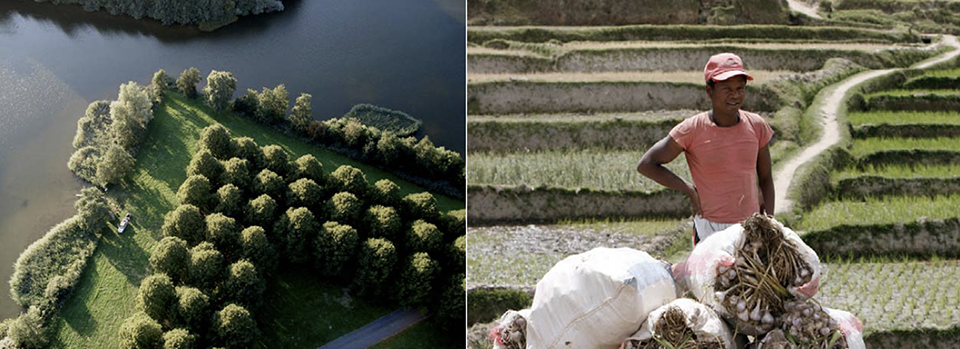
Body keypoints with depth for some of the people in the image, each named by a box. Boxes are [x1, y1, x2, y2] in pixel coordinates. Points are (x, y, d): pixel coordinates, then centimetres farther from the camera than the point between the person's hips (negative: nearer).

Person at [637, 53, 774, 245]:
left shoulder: (756, 126, -1)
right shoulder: (692, 130, -12)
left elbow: (765, 179, 10)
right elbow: (646, 165, -10)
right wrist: (690, 191, -12)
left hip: (750, 227, 3)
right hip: (710, 230, -3)